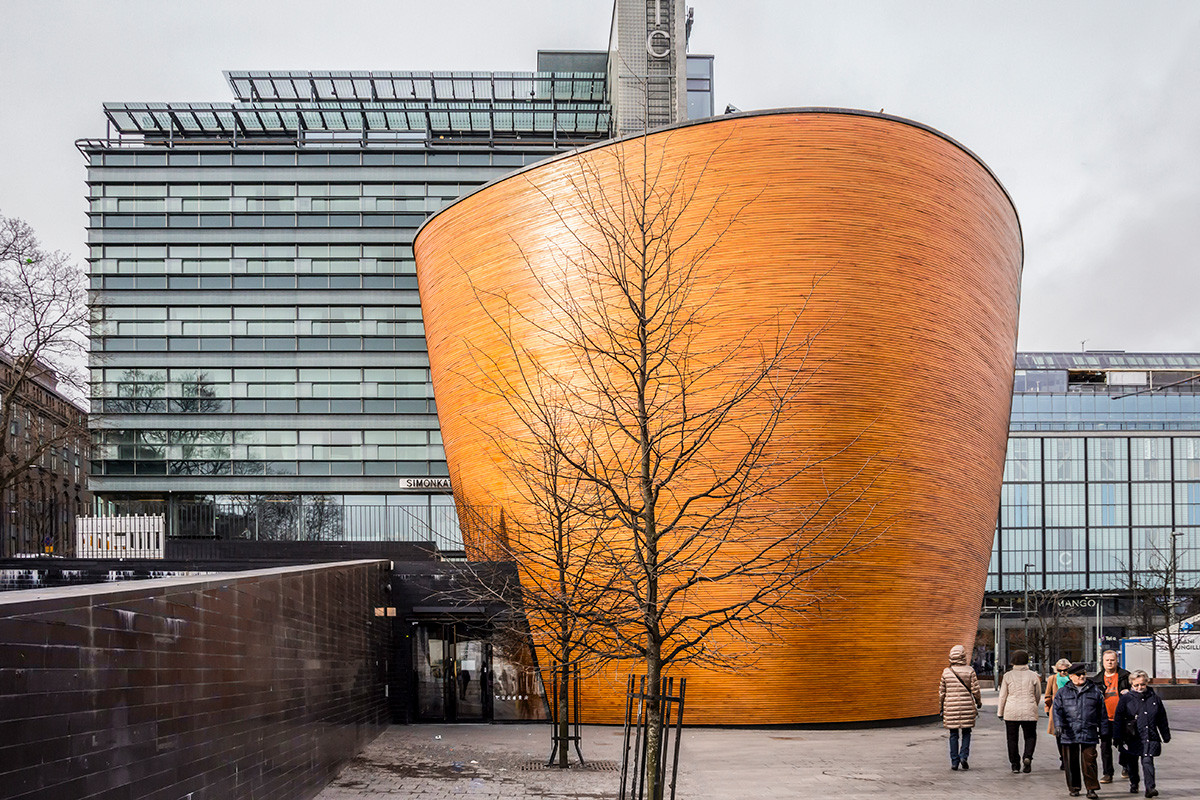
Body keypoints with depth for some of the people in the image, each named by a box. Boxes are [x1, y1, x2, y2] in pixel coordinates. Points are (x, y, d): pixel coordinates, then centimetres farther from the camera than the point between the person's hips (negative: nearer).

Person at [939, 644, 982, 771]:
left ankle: (954, 761, 5)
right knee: (966, 733, 12)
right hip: (967, 706, -1)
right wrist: (979, 702, 13)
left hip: (950, 707, 1)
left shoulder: (946, 672, -1)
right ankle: (964, 756, -5)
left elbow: (941, 691, 4)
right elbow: (975, 689, -5)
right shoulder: (969, 671, -6)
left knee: (953, 734, 7)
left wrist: (942, 706, 14)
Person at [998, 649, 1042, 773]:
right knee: (1030, 736, 13)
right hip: (1029, 712, 0)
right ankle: (1027, 756, -11)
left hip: (1011, 712, 0)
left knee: (1012, 738, 9)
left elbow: (1003, 696, 1)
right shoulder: (1033, 675, 0)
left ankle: (1015, 765, 8)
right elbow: (1038, 694, 8)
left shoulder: (1008, 676, -2)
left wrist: (1000, 712, 9)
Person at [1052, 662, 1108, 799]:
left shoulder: (1095, 691, 10)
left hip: (1089, 734, 0)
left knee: (1089, 762, -5)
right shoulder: (1062, 693, 9)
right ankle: (1073, 788, 17)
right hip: (1069, 734, 0)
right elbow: (1057, 709, 1)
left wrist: (1103, 730, 11)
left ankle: (1091, 789, 1)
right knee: (1071, 762, 5)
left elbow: (1102, 713, 14)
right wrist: (1058, 725, -15)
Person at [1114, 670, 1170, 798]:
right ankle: (1133, 783, 32)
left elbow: (1162, 720, 14)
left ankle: (1150, 787, -16)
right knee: (1132, 763, 12)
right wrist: (1118, 738, -4)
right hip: (1132, 739, 0)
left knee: (1147, 761, -12)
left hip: (1150, 738, 0)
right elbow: (1118, 719, 0)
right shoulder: (1125, 699, -1)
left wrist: (1166, 736, 16)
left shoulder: (1155, 699, 6)